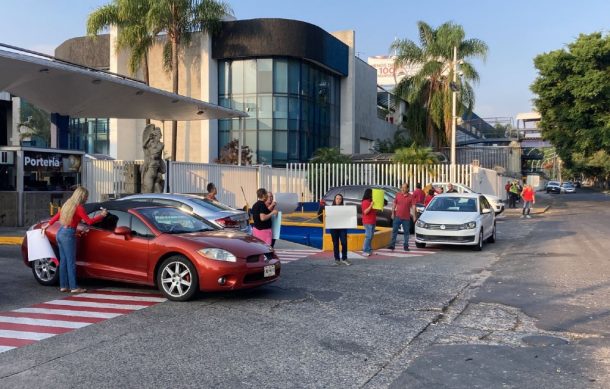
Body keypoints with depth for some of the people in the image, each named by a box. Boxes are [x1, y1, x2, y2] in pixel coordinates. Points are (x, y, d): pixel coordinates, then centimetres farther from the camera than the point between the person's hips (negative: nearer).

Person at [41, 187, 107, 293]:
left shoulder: (68, 204, 13)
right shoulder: (79, 207, -12)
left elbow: (57, 216, 21)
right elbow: (89, 221, -11)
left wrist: (47, 225, 31)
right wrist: (101, 215, 1)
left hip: (60, 233, 9)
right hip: (68, 235, -8)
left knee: (63, 260, 11)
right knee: (71, 262, -4)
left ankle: (63, 286, 15)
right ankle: (74, 287, -1)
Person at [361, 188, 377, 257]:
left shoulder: (371, 201, 16)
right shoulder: (365, 202, -13)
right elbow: (365, 212, -19)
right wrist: (371, 206, -27)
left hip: (372, 222, 9)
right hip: (368, 222, -9)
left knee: (370, 237, 10)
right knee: (368, 236, -11)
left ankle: (369, 250, 16)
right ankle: (365, 251, -8)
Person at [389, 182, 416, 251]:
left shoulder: (411, 197, -2)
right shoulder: (398, 195, 3)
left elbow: (413, 206, -5)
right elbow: (394, 204, 9)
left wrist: (414, 216, -11)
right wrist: (393, 213, 4)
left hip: (406, 218, -1)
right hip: (397, 216, 1)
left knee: (406, 232, 7)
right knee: (394, 231, 0)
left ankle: (406, 246, 15)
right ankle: (392, 245, 4)